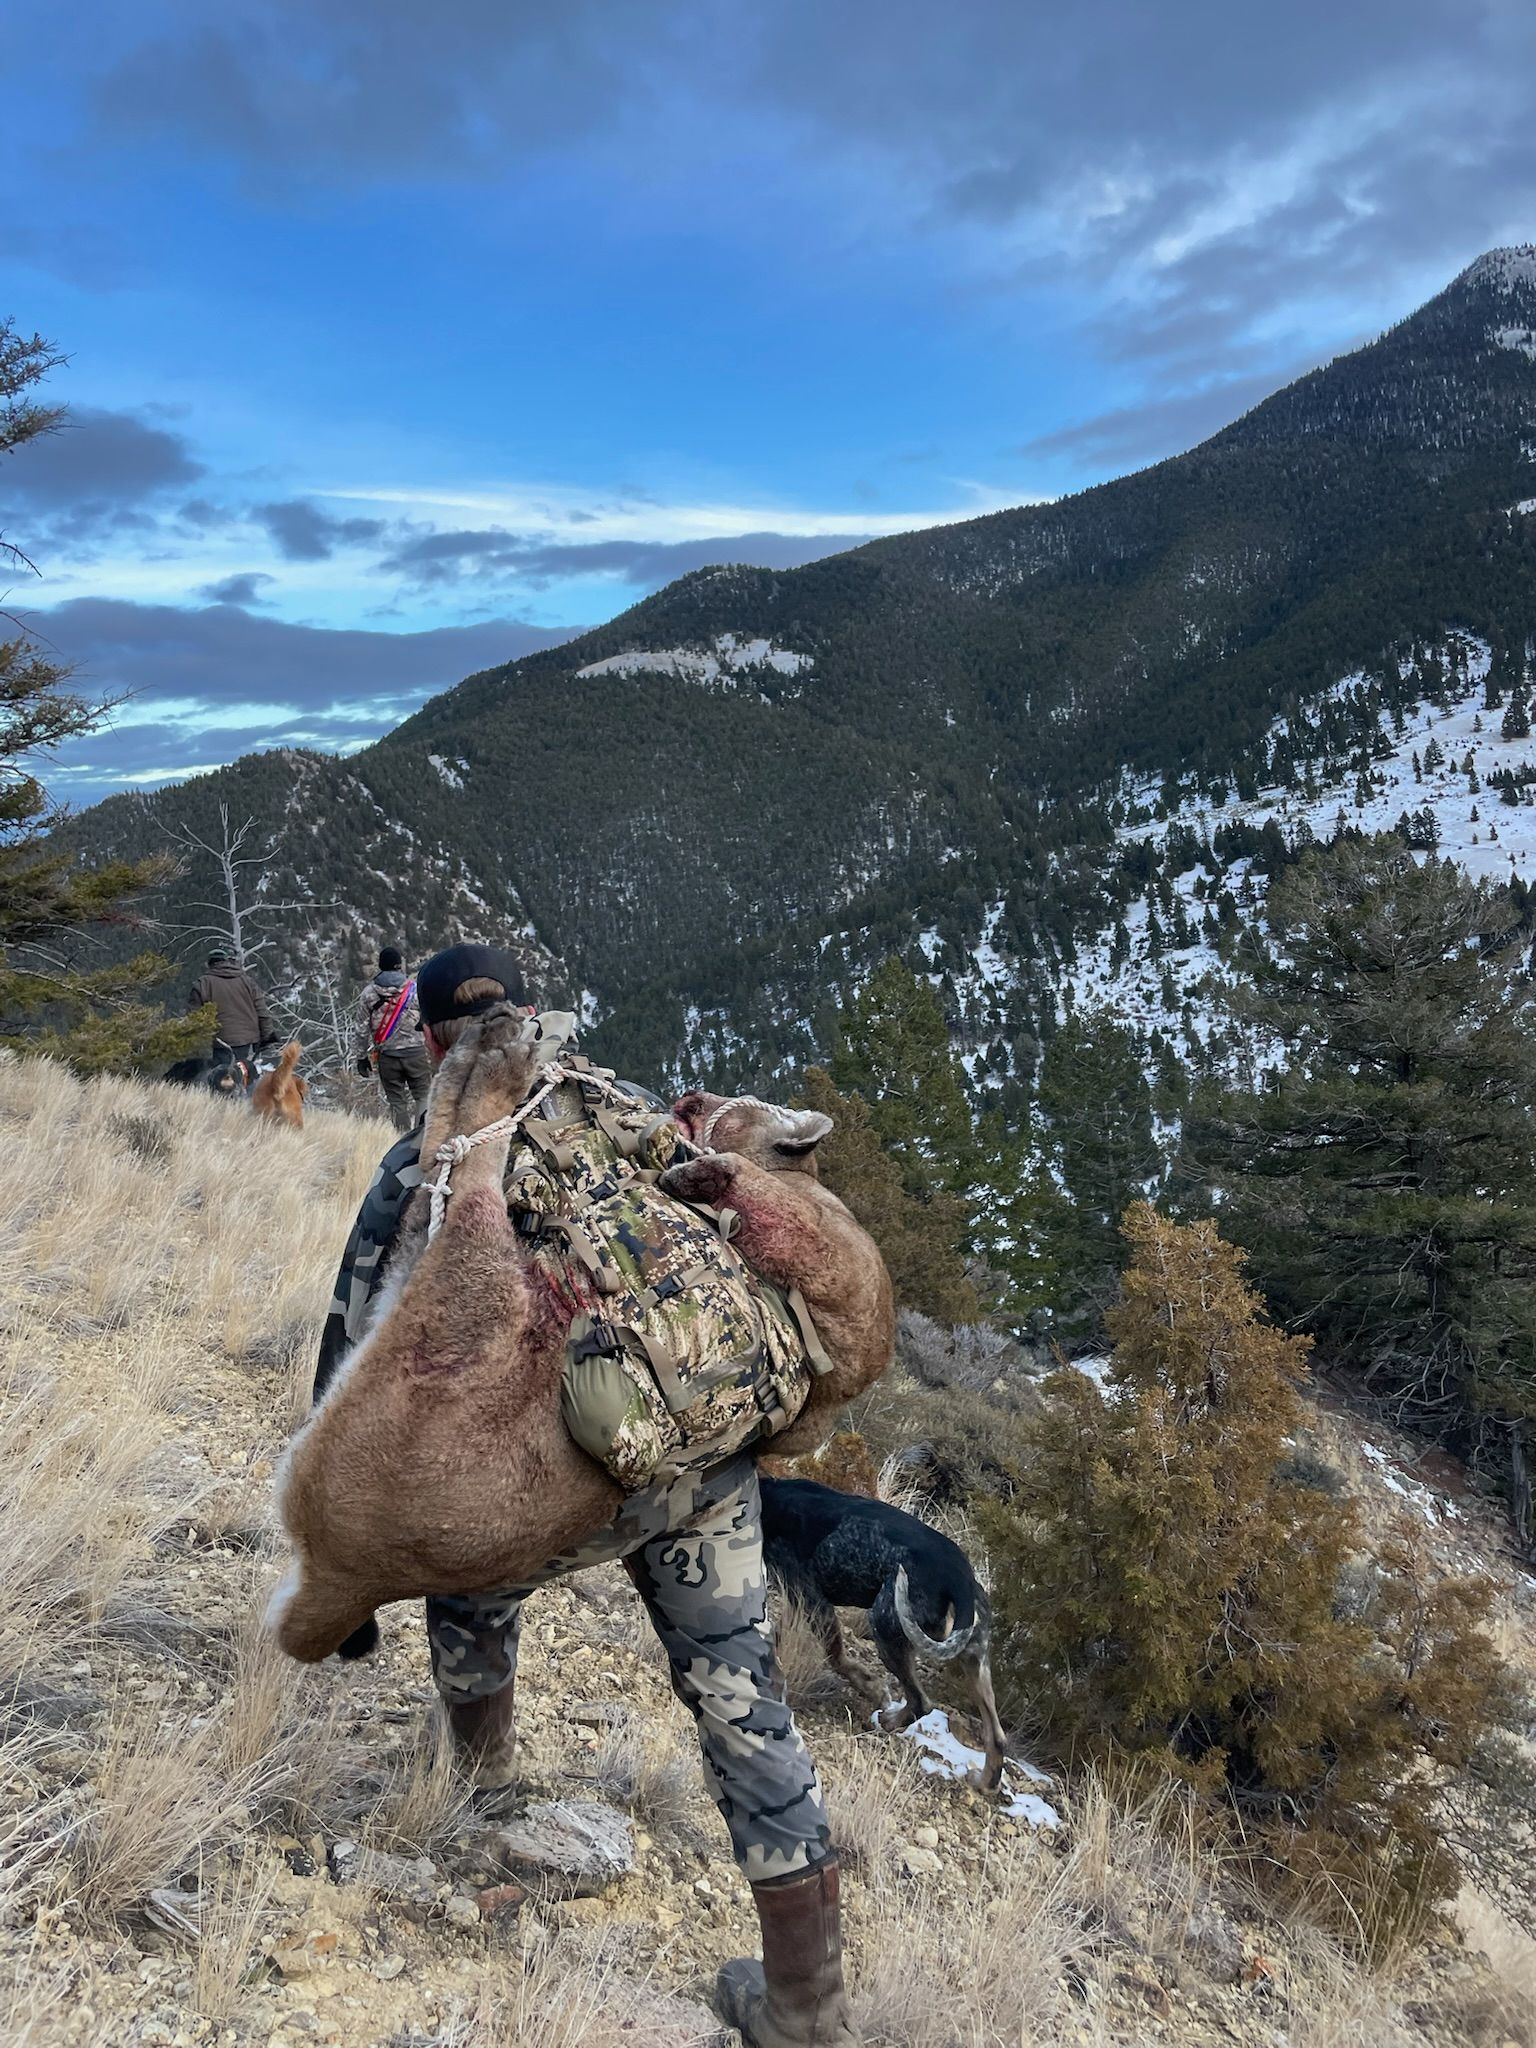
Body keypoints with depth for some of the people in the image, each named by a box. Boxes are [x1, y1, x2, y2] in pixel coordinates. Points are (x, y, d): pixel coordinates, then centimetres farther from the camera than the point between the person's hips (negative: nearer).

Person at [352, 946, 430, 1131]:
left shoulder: (368, 994, 1)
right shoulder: (416, 990, -4)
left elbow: (362, 1030, 3)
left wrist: (360, 1057, 11)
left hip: (387, 1056, 2)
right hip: (415, 1052, -2)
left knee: (396, 1100, 10)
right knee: (422, 1095, 5)